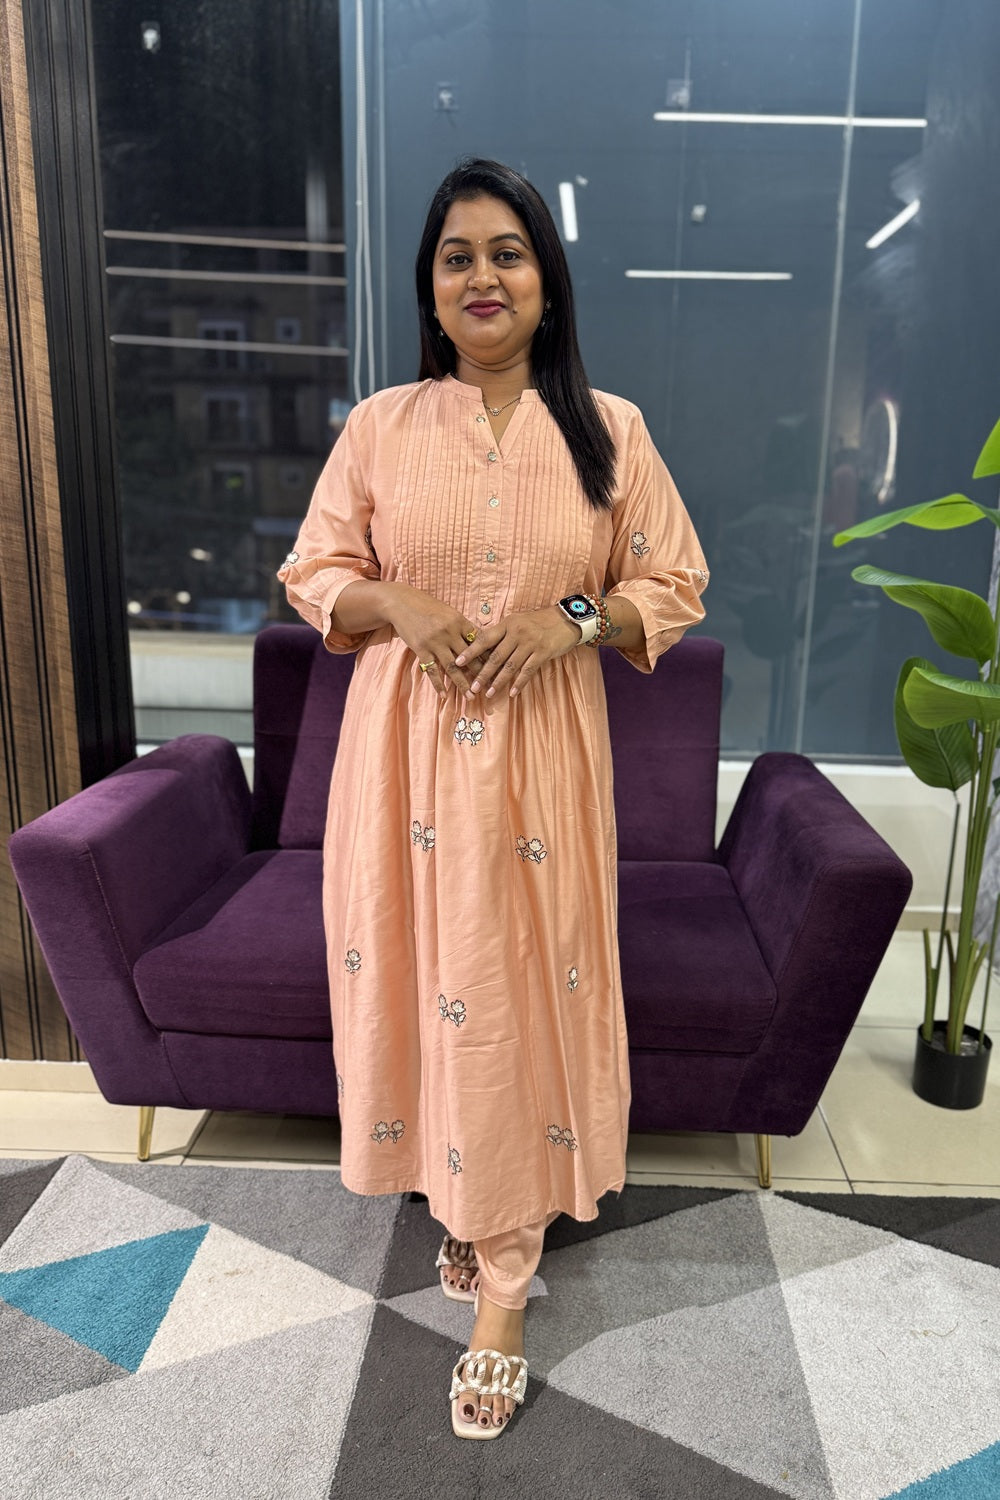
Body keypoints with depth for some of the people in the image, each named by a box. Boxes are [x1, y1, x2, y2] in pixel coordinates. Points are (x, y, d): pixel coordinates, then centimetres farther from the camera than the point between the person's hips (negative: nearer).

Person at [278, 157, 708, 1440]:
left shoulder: (609, 430, 2)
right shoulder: (378, 426, 4)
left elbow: (674, 589, 5)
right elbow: (313, 574, 8)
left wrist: (573, 620, -14)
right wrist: (396, 604, -12)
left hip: (543, 754, -1)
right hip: (405, 746, 2)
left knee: (526, 985, 3)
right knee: (419, 974, 8)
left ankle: (503, 1285, 21)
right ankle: (456, 1195, 36)